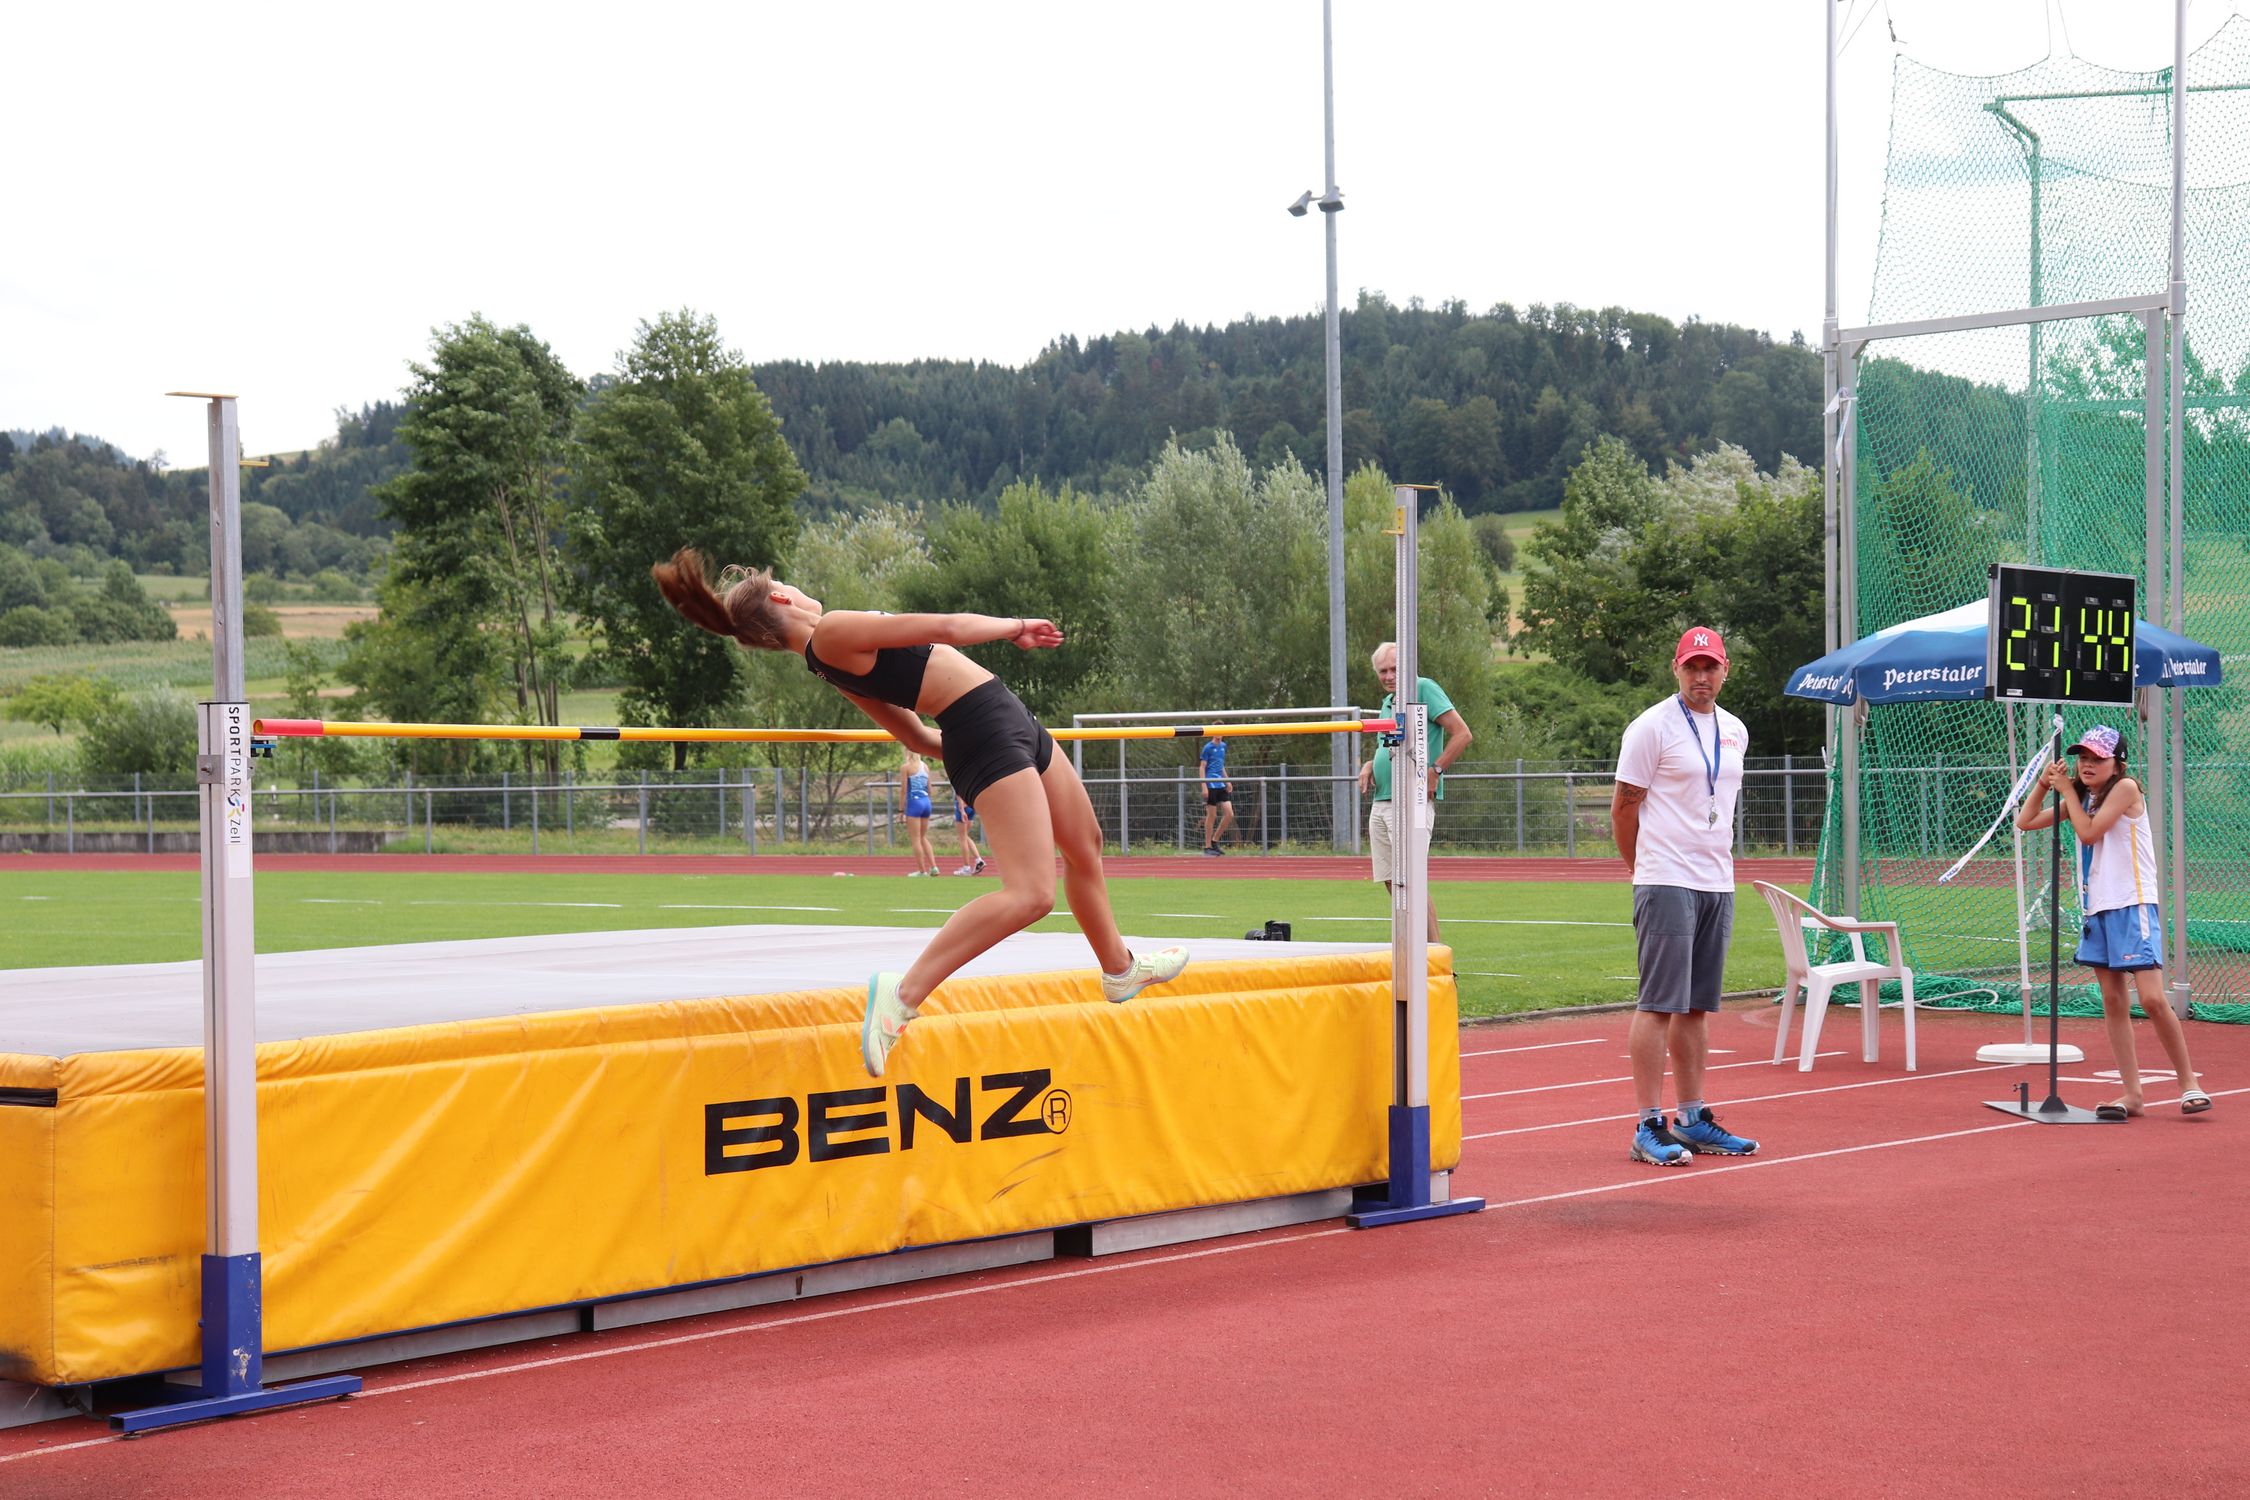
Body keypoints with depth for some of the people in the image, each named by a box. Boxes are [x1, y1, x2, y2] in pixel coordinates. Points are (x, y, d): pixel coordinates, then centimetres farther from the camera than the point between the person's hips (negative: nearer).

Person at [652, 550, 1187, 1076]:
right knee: (1029, 894, -21)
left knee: (1085, 848, 26)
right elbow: (948, 628, -14)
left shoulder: (834, 662, 12)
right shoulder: (832, 630, -16)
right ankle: (903, 994, -21)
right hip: (986, 729, -10)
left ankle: (1120, 968, 45)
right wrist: (1017, 627, 0)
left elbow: (917, 738, 19)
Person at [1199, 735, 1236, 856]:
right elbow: (1202, 767, -7)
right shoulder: (1208, 747, -6)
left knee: (1229, 814, 0)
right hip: (1211, 786, -7)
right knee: (1212, 816, -3)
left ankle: (1214, 841, 12)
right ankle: (1207, 847, 6)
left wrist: (1227, 781, 17)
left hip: (1221, 785, 7)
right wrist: (1204, 786, -14)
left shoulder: (1223, 746, 13)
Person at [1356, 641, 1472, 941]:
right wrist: (1369, 765, 12)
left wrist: (1435, 772, -17)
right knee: (1390, 881, 8)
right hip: (1381, 801, 9)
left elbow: (1462, 734, -12)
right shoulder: (1387, 702, 19)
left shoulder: (1424, 689, -6)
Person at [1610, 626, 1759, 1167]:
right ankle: (1649, 1127, -8)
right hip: (1666, 884, -7)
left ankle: (1693, 1120, 15)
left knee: (1697, 1005, 10)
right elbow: (1624, 804, -3)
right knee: (1660, 1002, -9)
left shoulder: (1735, 732, 15)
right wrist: (1638, 868, 5)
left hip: (1718, 884, 7)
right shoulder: (1653, 727, -6)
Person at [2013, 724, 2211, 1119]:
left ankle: (2189, 1083, -1)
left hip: (2133, 908, -8)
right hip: (2098, 909, 8)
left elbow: (2089, 833, -15)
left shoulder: (2125, 788, -8)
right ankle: (2132, 1093, 7)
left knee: (2152, 999, -14)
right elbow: (2025, 821, 18)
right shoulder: (2081, 797, 14)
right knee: (2113, 1002, 4)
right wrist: (2043, 783, 4)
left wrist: (2068, 791, -4)